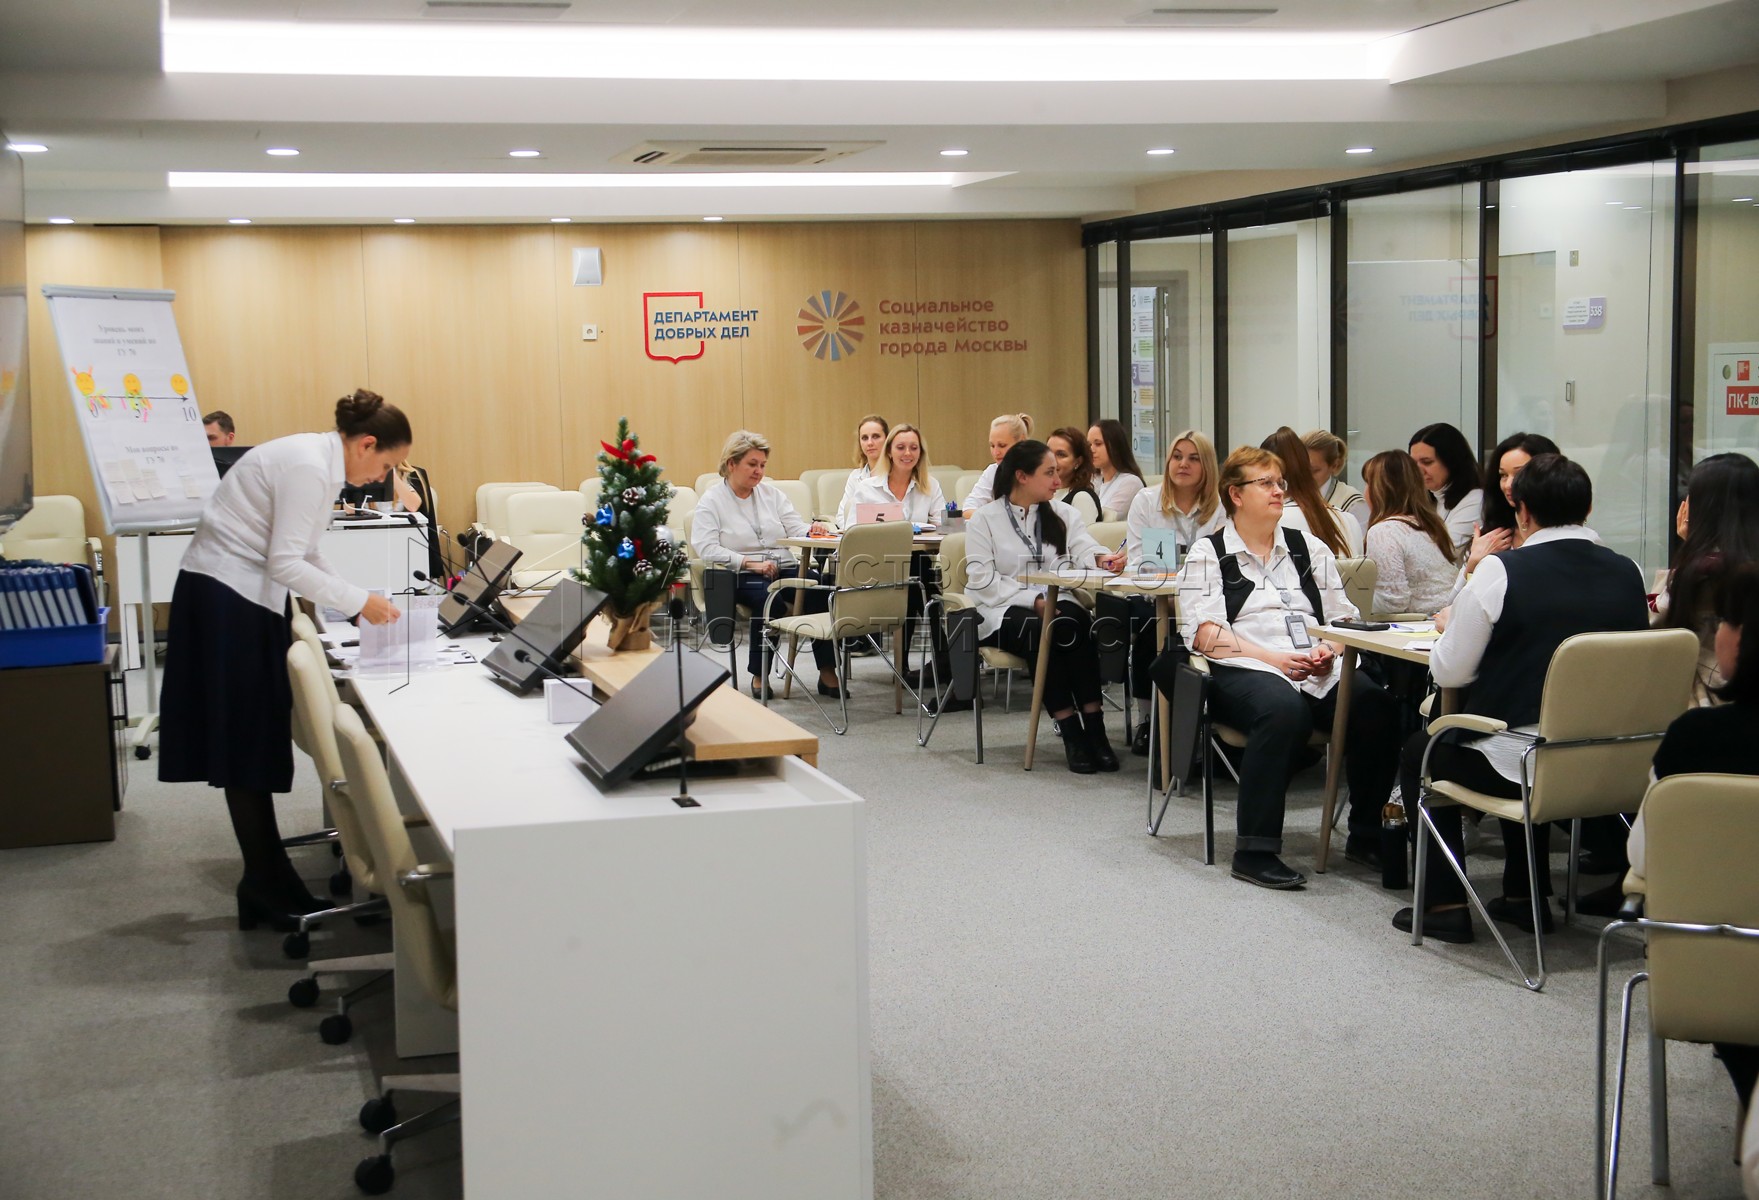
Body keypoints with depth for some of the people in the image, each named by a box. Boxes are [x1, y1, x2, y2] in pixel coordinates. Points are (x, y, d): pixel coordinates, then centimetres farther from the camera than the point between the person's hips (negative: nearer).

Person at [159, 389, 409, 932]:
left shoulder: (317, 460, 9)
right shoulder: (308, 468, -21)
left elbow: (301, 554, 16)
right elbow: (286, 563, -24)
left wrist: (357, 596, 8)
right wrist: (359, 602, -17)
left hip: (244, 594, 10)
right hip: (228, 597, -10)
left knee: (257, 741, 10)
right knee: (247, 745, -3)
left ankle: (266, 884, 15)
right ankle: (268, 890, 5)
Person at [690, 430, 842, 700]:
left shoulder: (772, 494, 21)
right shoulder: (711, 501, 5)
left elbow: (795, 529, 11)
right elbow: (706, 547, -9)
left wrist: (810, 532, -14)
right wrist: (751, 563, -17)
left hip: (786, 568, 5)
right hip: (742, 576, -4)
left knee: (820, 590, -27)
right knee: (770, 599, -37)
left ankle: (828, 673, -24)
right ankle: (759, 675, -23)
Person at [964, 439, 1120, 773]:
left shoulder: (1063, 514, 16)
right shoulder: (984, 519, 4)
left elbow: (1084, 551, -3)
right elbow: (982, 578, -7)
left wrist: (1102, 559, -28)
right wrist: (1033, 601, -18)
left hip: (1055, 603, 3)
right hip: (1003, 612, -3)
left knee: (1078, 624, -32)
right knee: (1042, 632, -35)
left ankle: (1094, 728, -34)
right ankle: (1071, 732, -32)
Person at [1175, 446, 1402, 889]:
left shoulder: (1310, 548, 23)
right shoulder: (1208, 554, 10)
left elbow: (1343, 616, 18)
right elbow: (1204, 632, -2)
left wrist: (1330, 649, -6)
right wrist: (1272, 658, -13)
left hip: (1319, 671, 4)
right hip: (1244, 670, -4)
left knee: (1376, 707, -27)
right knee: (1284, 710, -38)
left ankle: (1366, 835, -10)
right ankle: (1254, 850, -33)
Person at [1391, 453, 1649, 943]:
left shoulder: (1502, 571, -15)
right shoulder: (1627, 573, 0)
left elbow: (1450, 672, -9)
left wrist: (1449, 626, 13)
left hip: (1518, 763, -5)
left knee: (1421, 750, 23)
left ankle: (1444, 904, 20)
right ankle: (1525, 896, 38)